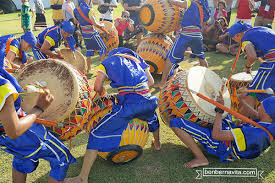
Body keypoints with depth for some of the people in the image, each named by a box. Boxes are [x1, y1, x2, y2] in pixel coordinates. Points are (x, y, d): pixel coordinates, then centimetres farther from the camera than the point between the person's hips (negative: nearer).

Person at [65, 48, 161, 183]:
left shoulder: (107, 61, 16)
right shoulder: (136, 58, 28)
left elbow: (97, 87, 4)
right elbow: (151, 81, 22)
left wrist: (102, 93, 25)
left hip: (129, 103, -5)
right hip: (148, 100, 6)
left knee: (97, 133, 5)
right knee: (152, 117, 42)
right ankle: (157, 143, 63)